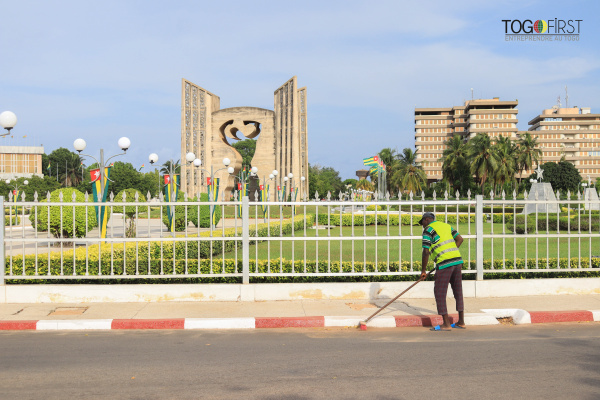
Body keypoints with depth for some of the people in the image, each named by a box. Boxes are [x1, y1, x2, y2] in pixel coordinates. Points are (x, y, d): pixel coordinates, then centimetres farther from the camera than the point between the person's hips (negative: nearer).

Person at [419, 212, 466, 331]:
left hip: (444, 263, -7)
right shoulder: (446, 225, 21)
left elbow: (426, 252, -6)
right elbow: (460, 239, 16)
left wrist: (423, 270, 1)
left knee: (440, 292, 1)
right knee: (458, 291, 13)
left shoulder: (428, 229, -1)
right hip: (457, 260, 8)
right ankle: (461, 322, 19)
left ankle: (446, 324, 0)